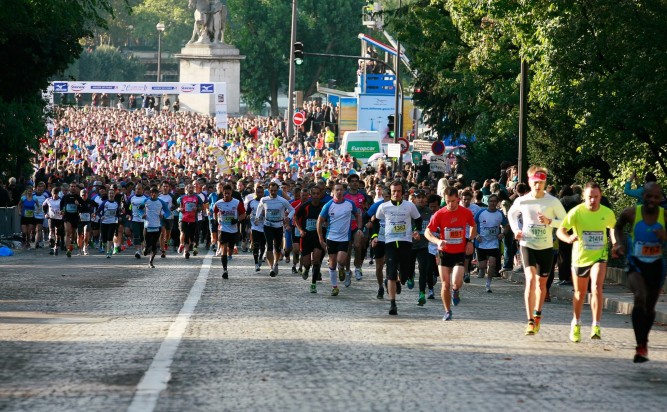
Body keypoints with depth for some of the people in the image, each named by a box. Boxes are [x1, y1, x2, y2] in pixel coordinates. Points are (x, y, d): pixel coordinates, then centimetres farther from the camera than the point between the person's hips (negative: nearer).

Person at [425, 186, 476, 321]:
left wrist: (470, 241, 2)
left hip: (460, 253, 0)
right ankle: (447, 311, 17)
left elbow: (473, 226, 16)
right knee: (445, 284, 0)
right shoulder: (439, 214, -9)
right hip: (444, 253, 0)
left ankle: (456, 291, 20)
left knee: (457, 282, -17)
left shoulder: (466, 213, -5)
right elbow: (427, 232, -7)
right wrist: (438, 241, -26)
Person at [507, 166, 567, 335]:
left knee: (541, 283, 12)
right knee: (530, 279, -18)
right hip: (527, 245, -1)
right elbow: (511, 214, 17)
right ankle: (530, 321, -19)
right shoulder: (521, 201, -3)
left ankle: (537, 315, 36)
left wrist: (549, 221, -19)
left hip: (546, 247, 1)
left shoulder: (553, 202, -7)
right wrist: (516, 230, 2)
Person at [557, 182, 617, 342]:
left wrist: (614, 240, -3)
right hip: (580, 257, 0)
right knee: (580, 293, 15)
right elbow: (560, 231, -21)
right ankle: (576, 324, 38)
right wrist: (568, 238, -43)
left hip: (599, 257, 0)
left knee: (596, 287, -23)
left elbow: (613, 227, 16)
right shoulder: (576, 212, -15)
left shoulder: (607, 213, -6)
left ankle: (596, 326, -19)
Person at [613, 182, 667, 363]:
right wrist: (620, 243, -4)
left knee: (650, 307, 17)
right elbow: (618, 227, 11)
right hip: (635, 264, -2)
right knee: (640, 297, -28)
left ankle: (644, 343, 43)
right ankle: (640, 346, -27)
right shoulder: (631, 213, -11)